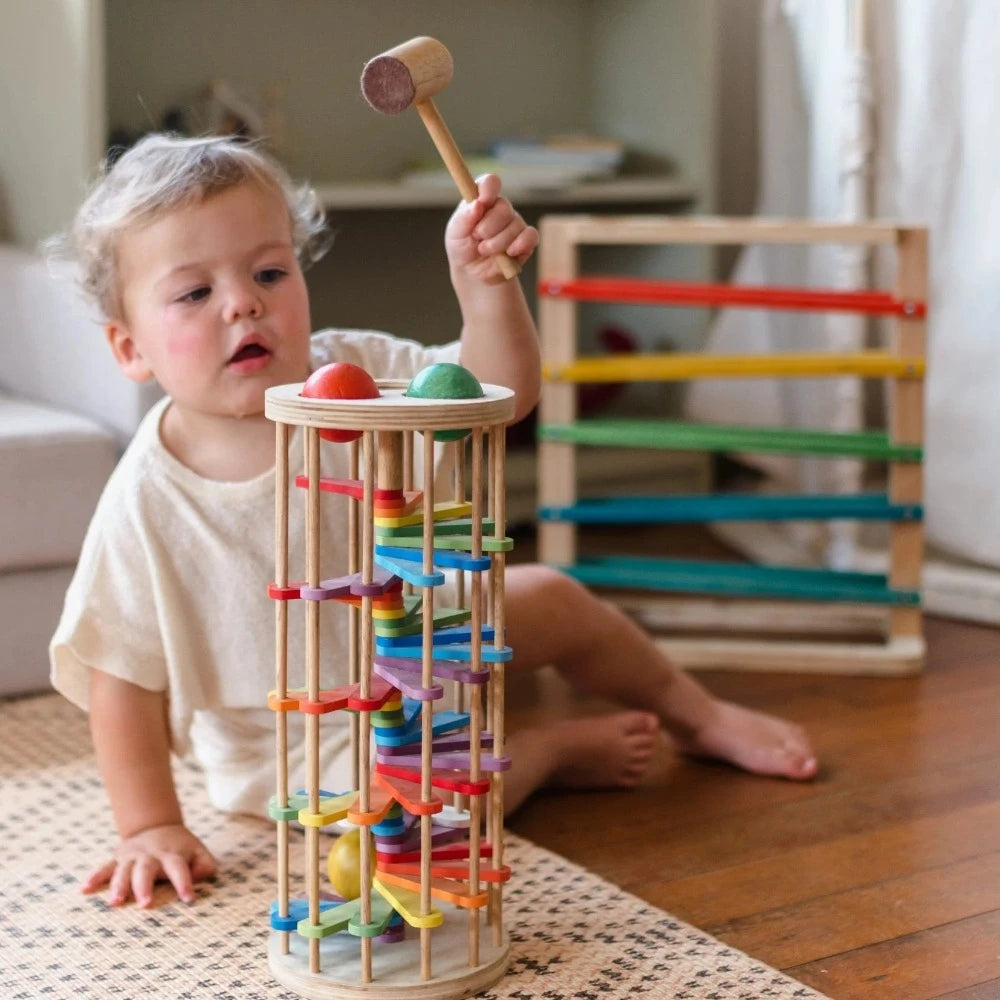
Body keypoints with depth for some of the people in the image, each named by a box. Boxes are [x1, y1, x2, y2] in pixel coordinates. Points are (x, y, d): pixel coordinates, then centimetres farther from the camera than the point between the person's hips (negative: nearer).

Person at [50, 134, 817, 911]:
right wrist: (152, 829, -19)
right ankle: (554, 750, 4)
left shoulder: (358, 375, -16)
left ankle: (696, 715, 43)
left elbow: (497, 391, -20)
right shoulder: (147, 503, -26)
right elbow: (124, 677, -19)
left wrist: (484, 283, -37)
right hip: (308, 744, -5)